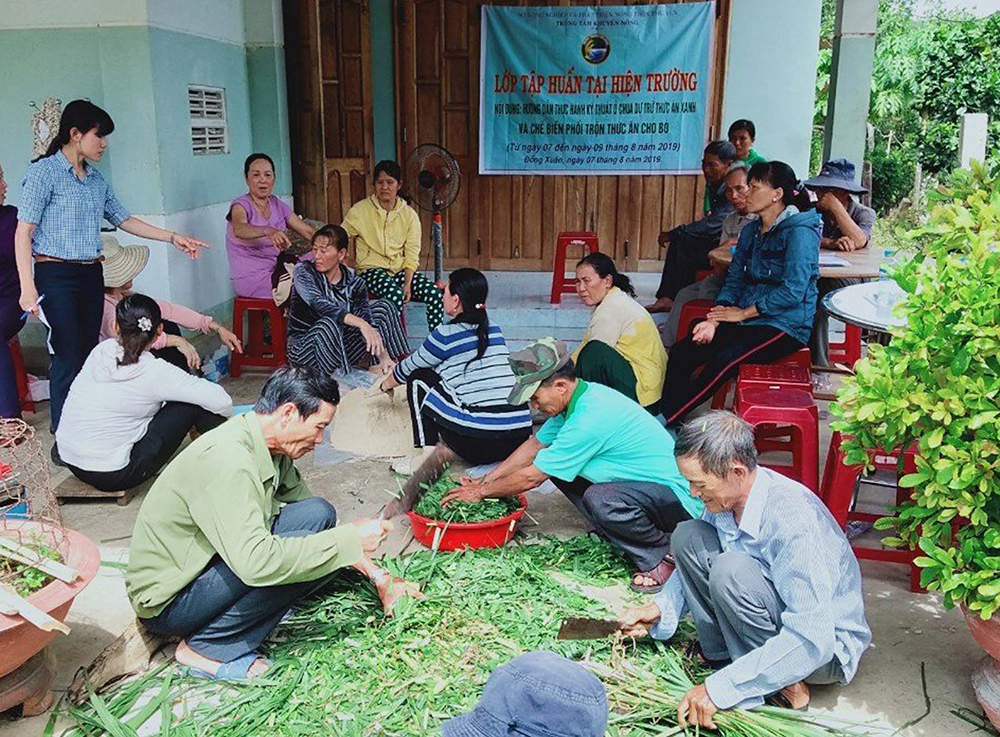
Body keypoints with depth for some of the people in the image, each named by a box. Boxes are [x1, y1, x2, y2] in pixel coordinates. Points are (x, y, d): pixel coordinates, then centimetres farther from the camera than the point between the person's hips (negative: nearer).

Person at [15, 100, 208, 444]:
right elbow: (23, 232, -10)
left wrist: (172, 237, 16)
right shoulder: (45, 171, -7)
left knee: (89, 352, 8)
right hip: (55, 276, -7)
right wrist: (27, 287, -18)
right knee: (68, 356, -8)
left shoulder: (96, 180, 13)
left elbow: (123, 219, 21)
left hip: (91, 275, 7)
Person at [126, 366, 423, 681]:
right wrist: (350, 540, -28)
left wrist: (378, 576, 4)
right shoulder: (226, 459, -28)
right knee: (299, 551, -26)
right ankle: (205, 648, -8)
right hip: (167, 601, -9)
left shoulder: (271, 451, 0)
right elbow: (255, 561, -38)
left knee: (319, 514, -5)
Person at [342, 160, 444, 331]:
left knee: (435, 293, -22)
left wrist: (407, 284, -13)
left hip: (400, 270, 3)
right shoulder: (360, 210, -1)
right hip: (371, 270, -3)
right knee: (395, 294, -36)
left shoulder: (409, 215, 5)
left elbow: (412, 254, 2)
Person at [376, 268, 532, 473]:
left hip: (479, 442, -6)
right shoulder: (494, 330, 15)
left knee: (419, 379, 12)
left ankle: (427, 453, 2)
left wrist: (386, 384, 38)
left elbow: (408, 369, 15)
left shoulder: (446, 335, -3)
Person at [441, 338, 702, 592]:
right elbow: (535, 444, 13)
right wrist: (487, 479, 10)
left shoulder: (589, 419, -28)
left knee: (600, 500, -37)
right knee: (557, 468, 4)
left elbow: (530, 477, -19)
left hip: (679, 497, -10)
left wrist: (482, 492, -4)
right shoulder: (577, 398, 0)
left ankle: (660, 555, -9)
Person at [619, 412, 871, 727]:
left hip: (828, 648, -7)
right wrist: (660, 608, -8)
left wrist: (719, 688, -35)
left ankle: (783, 686, -12)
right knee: (687, 537, -6)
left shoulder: (794, 521, -32)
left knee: (731, 571, -32)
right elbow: (696, 566, 10)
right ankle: (719, 652, 1)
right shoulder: (726, 497, -8)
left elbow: (811, 641, -36)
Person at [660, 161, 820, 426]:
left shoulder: (800, 232, -11)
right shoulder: (750, 231, 14)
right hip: (747, 321, 8)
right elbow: (734, 281, 12)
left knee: (724, 361, -32)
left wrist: (744, 312, -13)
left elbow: (793, 291, -20)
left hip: (786, 326, -8)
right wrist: (715, 318, -6)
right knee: (681, 352, -15)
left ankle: (664, 422, -25)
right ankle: (665, 418, -18)